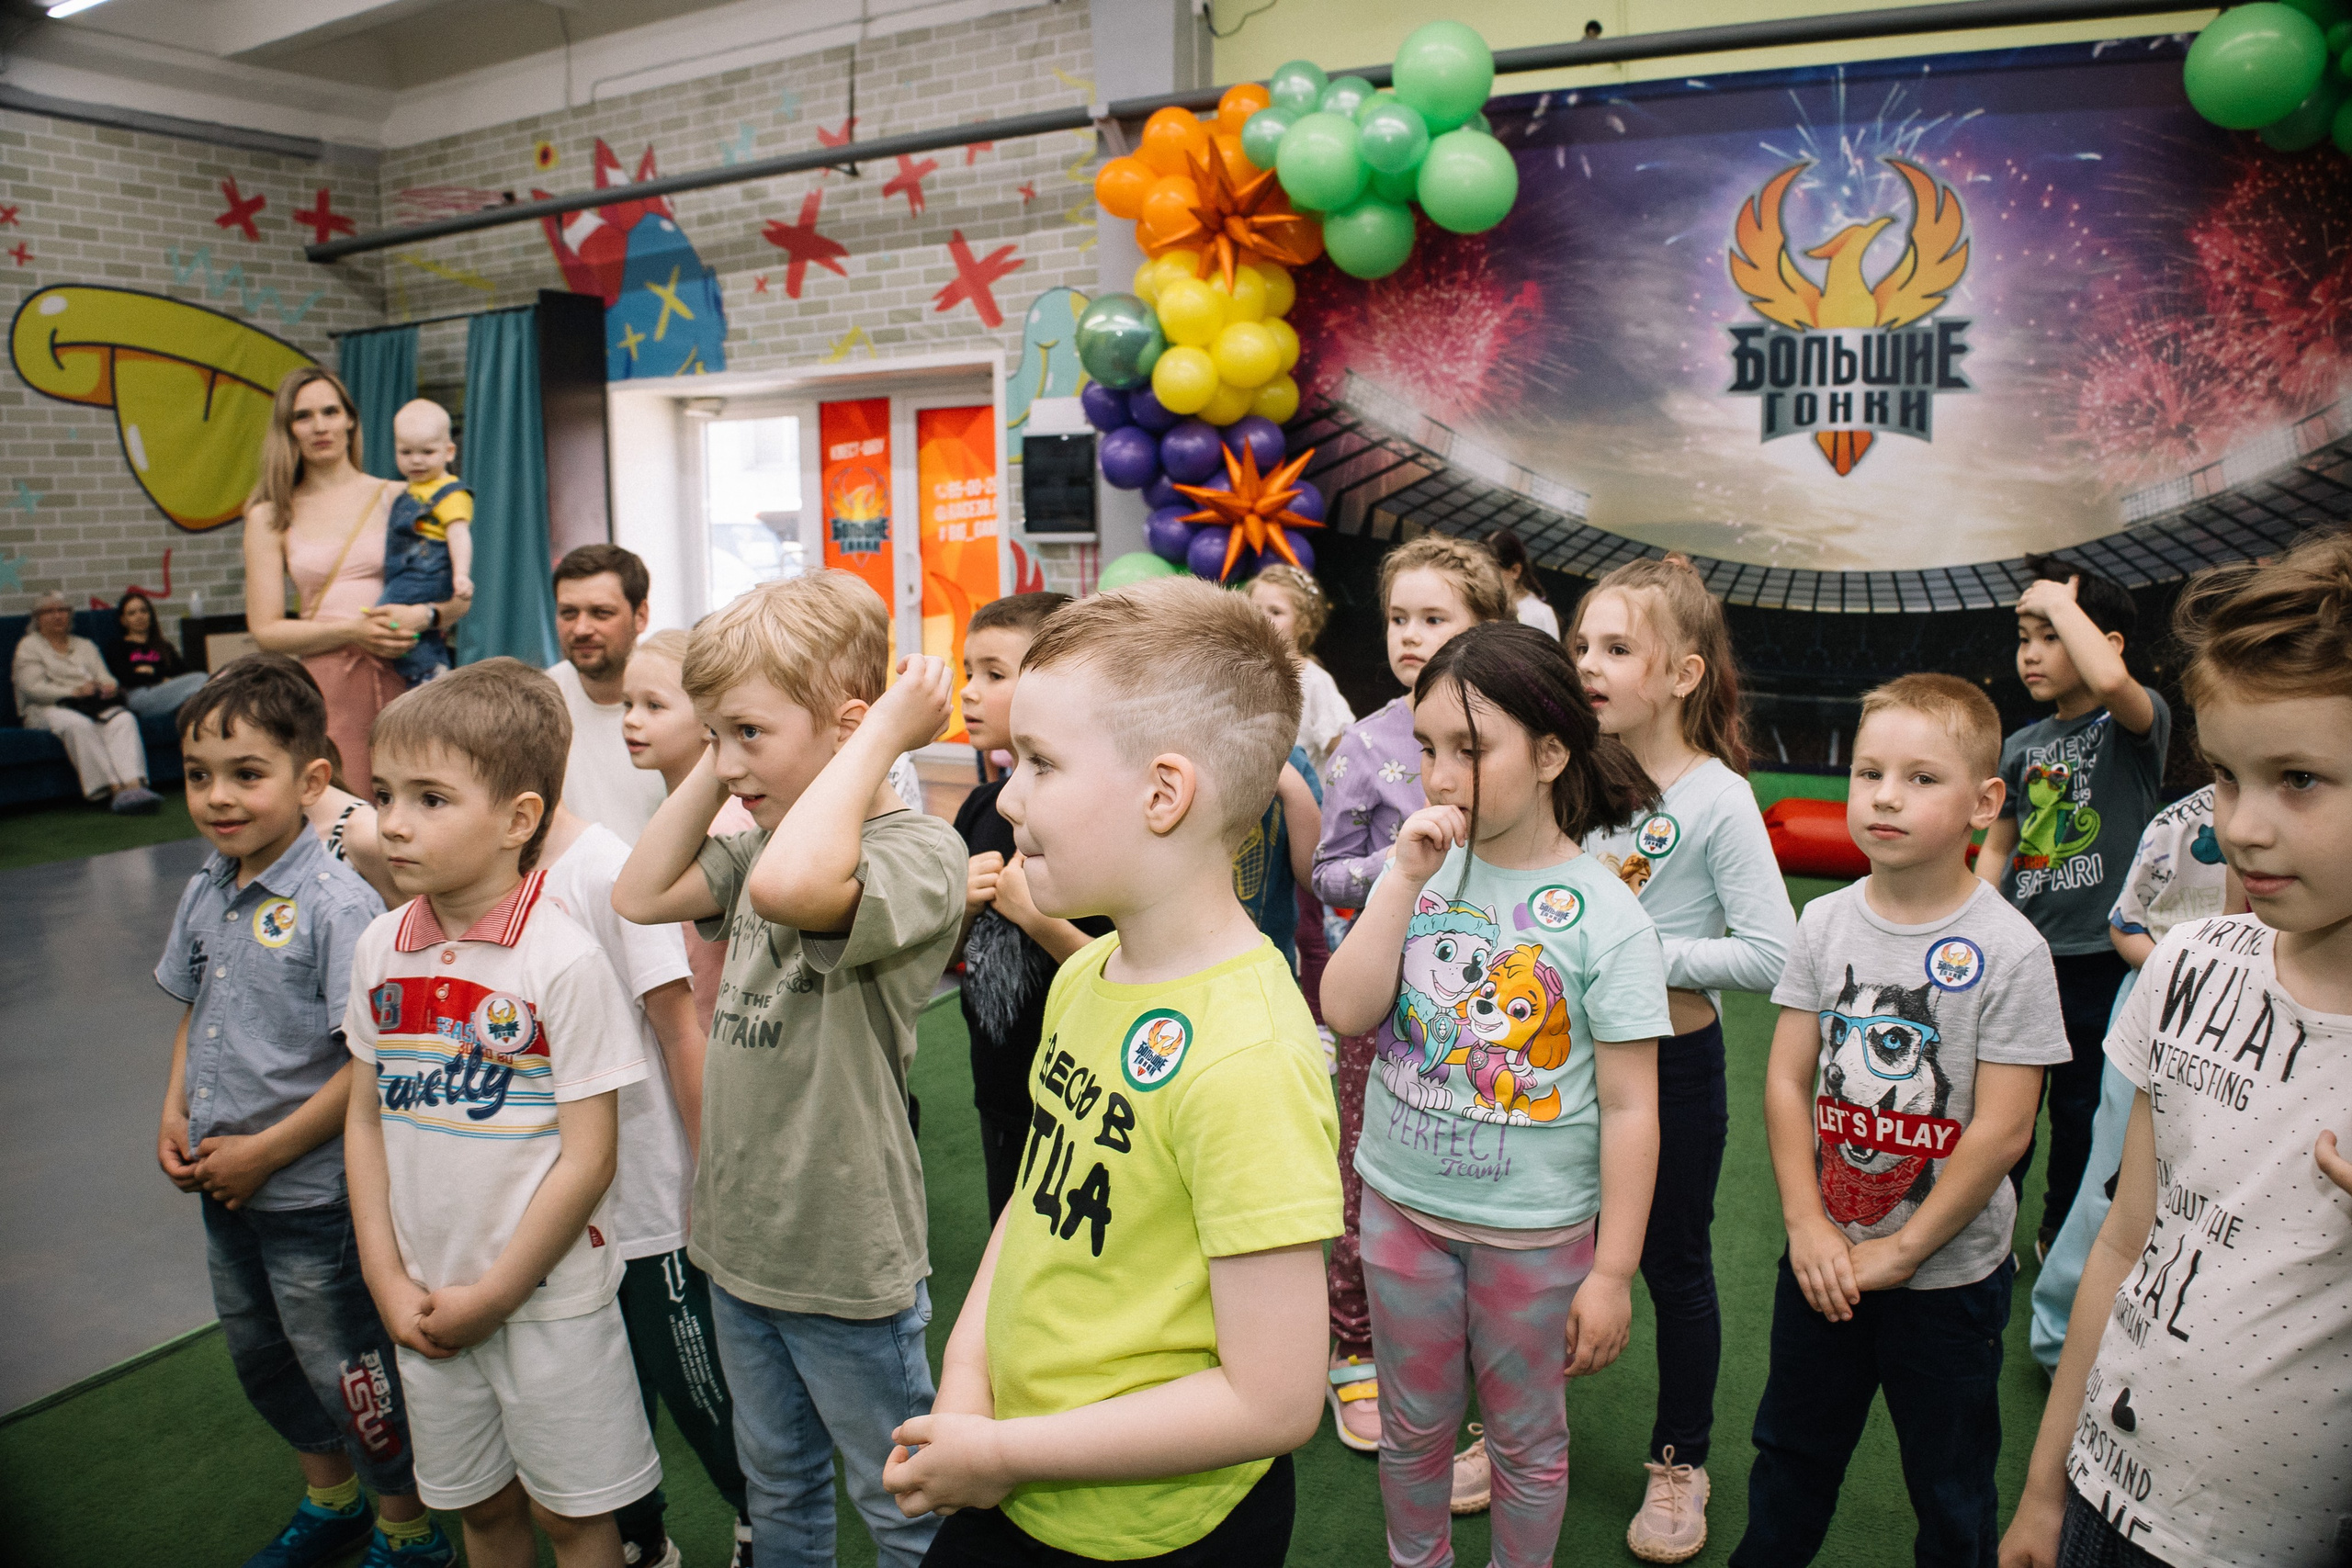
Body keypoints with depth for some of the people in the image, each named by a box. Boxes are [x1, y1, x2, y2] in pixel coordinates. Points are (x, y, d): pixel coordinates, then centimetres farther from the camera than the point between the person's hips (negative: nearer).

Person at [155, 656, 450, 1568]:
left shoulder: (339, 904, -23)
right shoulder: (206, 892, 1)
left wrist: (264, 1152, -18)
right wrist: (174, 1116, 2)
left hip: (313, 1195, -8)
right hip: (225, 1190, 8)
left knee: (347, 1367, 8)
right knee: (259, 1356, 24)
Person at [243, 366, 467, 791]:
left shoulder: (398, 499, 10)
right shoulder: (270, 517, 10)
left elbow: (460, 598, 9)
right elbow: (265, 629, 4)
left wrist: (422, 616, -12)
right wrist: (351, 631, -10)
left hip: (401, 678, 0)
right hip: (323, 687, 0)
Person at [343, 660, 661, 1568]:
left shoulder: (564, 961, -20)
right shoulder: (380, 950, -2)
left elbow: (587, 1160, -17)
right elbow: (366, 1121, 5)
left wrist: (491, 1297, -12)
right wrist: (388, 1280, -1)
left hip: (548, 1298, -5)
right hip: (426, 1301, 5)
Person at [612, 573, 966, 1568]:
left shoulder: (918, 852, -24)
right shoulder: (762, 842, 3)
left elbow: (788, 886, -43)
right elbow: (639, 895, 4)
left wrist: (883, 734, -32)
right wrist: (716, 764, -2)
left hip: (848, 1261, -7)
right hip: (741, 1236, 8)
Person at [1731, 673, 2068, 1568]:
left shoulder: (2009, 949, -16)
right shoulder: (1826, 922, -4)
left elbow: (2002, 1128, -16)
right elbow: (1787, 1079, -2)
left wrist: (1901, 1250, -13)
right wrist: (1807, 1225, -9)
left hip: (1950, 1270, -3)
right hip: (1821, 1258, 4)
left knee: (1951, 1486, 16)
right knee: (1793, 1457, 21)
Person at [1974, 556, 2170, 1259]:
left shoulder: (2137, 723, -9)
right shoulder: (2021, 745, 7)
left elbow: (2110, 680, -34)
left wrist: (2061, 601, -20)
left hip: (2101, 958, -4)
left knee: (2082, 1112, 12)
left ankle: (2061, 1234, 33)